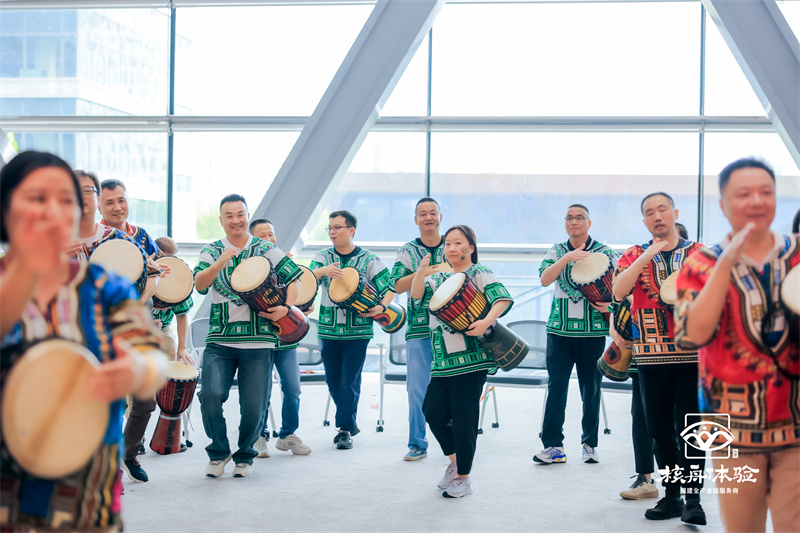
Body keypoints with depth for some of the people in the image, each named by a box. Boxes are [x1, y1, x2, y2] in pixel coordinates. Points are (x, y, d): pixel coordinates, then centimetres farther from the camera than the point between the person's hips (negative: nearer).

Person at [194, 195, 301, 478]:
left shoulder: (266, 250, 6)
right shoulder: (212, 251, 6)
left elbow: (294, 279, 9)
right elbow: (199, 285, -10)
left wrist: (286, 307, -9)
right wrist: (220, 263, -28)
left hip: (258, 342, 0)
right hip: (219, 341, 0)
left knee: (253, 407, -2)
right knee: (210, 395, -17)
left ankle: (245, 456, 25)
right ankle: (218, 452, 8)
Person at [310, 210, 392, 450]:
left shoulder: (369, 259, 0)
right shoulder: (322, 257, 5)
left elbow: (389, 288, 3)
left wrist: (381, 307, -16)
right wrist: (323, 271, -31)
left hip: (357, 330, -3)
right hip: (328, 329, 3)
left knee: (350, 380, -5)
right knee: (332, 380, 9)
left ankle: (345, 429, 4)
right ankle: (350, 422, 27)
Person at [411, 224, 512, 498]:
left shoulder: (480, 274, 1)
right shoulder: (439, 278, 17)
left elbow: (503, 299, -13)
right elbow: (417, 294, 0)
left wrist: (486, 322, -30)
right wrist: (421, 271, -19)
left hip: (471, 358, -6)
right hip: (442, 360, 6)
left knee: (463, 417, -5)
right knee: (433, 412, 2)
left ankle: (463, 478, 9)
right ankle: (454, 462, 25)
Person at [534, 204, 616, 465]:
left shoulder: (605, 253, 3)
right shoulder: (557, 251, 8)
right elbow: (544, 279, -8)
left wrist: (610, 304, -14)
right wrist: (567, 258, -21)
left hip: (592, 331, -1)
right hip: (559, 329, 1)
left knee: (591, 389, 6)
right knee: (556, 387, -3)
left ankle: (590, 444, 18)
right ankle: (553, 445, 2)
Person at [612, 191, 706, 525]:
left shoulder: (699, 253, 7)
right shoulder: (634, 256, 10)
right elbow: (618, 292, -9)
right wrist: (647, 255, -15)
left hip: (691, 353, -2)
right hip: (651, 356, 2)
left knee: (689, 428, -5)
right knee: (660, 429, 8)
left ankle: (693, 497, 2)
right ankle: (671, 495, 18)